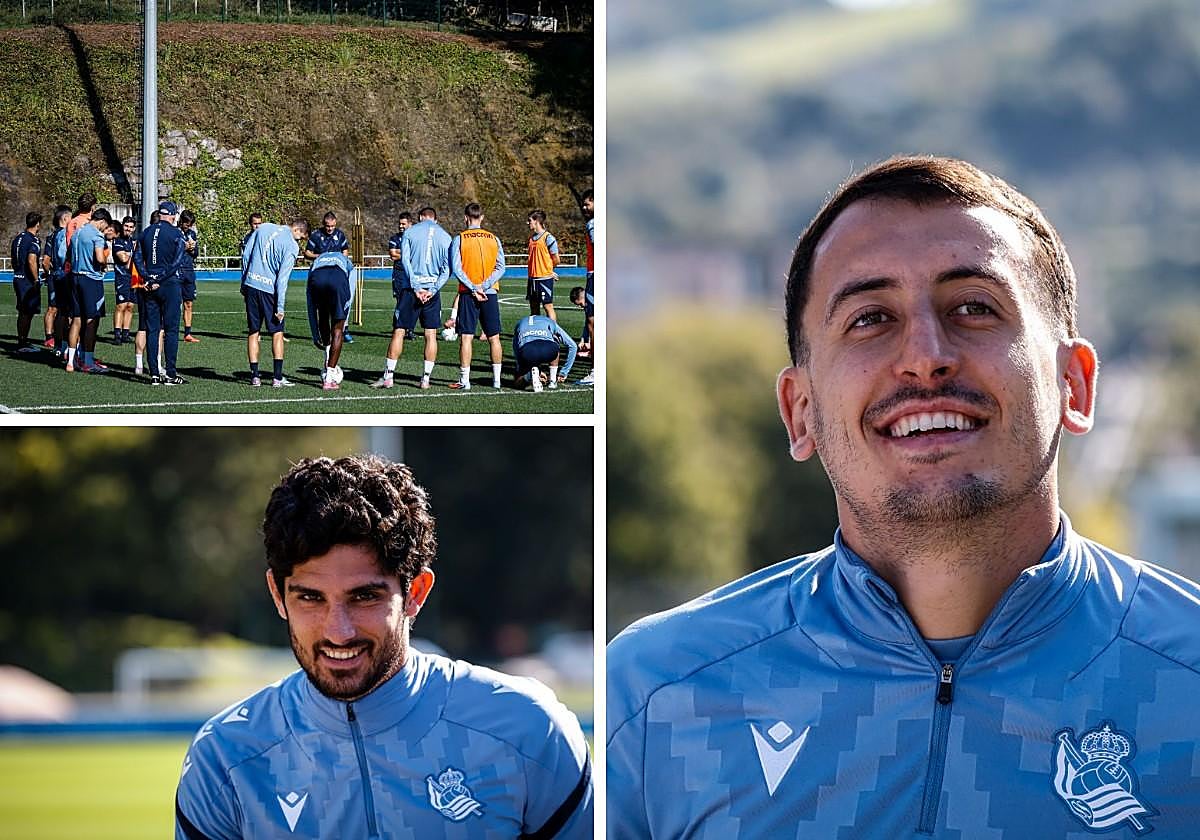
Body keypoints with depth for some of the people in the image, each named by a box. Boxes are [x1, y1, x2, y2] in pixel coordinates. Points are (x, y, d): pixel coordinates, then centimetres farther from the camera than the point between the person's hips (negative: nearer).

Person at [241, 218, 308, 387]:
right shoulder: (292, 246, -8)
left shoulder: (264, 228, 8)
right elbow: (283, 277, -13)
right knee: (277, 334, 5)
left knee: (253, 332, 10)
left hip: (251, 284, 4)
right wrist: (280, 307, -11)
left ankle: (255, 376, 9)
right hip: (270, 289, -4)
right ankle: (278, 378, 1)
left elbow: (245, 255, 9)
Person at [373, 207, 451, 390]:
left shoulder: (410, 232, 4)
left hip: (410, 288, -1)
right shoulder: (445, 237, 8)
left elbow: (405, 260, -7)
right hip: (432, 289, 1)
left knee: (398, 331, 2)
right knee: (431, 334, 6)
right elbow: (447, 269, 0)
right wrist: (433, 289, -6)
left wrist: (416, 287, -10)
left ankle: (388, 376, 1)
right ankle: (426, 378, 4)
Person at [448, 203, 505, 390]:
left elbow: (456, 269, -10)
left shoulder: (459, 239, -1)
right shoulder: (493, 239, 7)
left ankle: (464, 380, -5)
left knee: (466, 337, -2)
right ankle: (496, 378, 9)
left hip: (468, 295, -2)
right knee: (494, 337, 8)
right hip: (491, 294, 2)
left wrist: (474, 289, -12)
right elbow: (500, 268, 0)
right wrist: (484, 286, -7)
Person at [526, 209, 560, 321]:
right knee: (534, 307, 10)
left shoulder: (548, 238, -9)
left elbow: (556, 260, -6)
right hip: (533, 277, 8)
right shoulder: (532, 238, 12)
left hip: (545, 278, -8)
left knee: (548, 306, -7)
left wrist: (547, 270, 9)